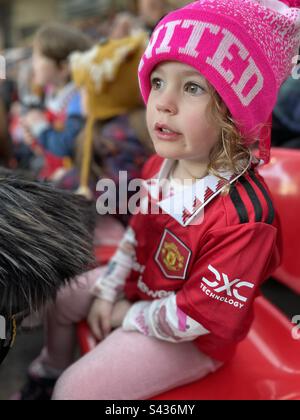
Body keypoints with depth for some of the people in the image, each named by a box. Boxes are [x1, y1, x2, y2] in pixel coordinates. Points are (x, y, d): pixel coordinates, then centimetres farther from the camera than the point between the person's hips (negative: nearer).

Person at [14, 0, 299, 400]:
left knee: (75, 388, -9)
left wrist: (127, 316, -14)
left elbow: (193, 317, -28)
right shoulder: (158, 166, -11)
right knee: (59, 296, 20)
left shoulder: (245, 218, -36)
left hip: (188, 340, -7)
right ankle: (54, 365, 50)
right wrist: (107, 293, 4)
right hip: (137, 284, 7)